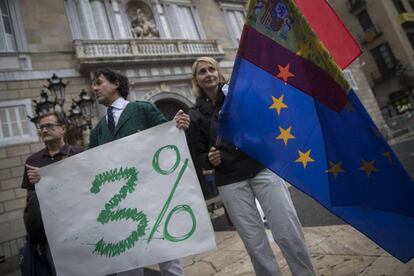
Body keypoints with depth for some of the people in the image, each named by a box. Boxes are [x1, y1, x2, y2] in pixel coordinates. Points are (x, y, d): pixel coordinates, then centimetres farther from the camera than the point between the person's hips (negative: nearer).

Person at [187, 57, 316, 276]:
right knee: (255, 243, 3)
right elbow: (199, 154, 12)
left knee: (289, 233, -3)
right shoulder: (196, 114, 10)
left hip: (263, 167, 0)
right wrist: (209, 160, -8)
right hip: (230, 182, 1)